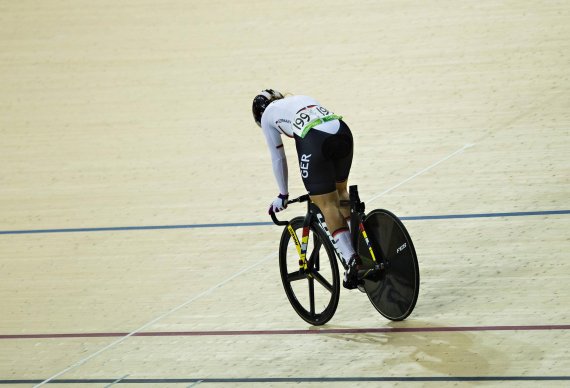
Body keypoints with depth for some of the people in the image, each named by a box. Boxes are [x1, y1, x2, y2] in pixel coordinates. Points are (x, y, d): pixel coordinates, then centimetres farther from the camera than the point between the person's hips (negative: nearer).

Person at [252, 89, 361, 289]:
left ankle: (351, 260, -11)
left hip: (315, 141, -6)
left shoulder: (267, 115, 24)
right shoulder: (302, 99, 39)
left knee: (327, 204, 0)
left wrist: (283, 195, 34)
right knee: (339, 192, 26)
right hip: (343, 132, 6)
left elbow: (278, 159, 24)